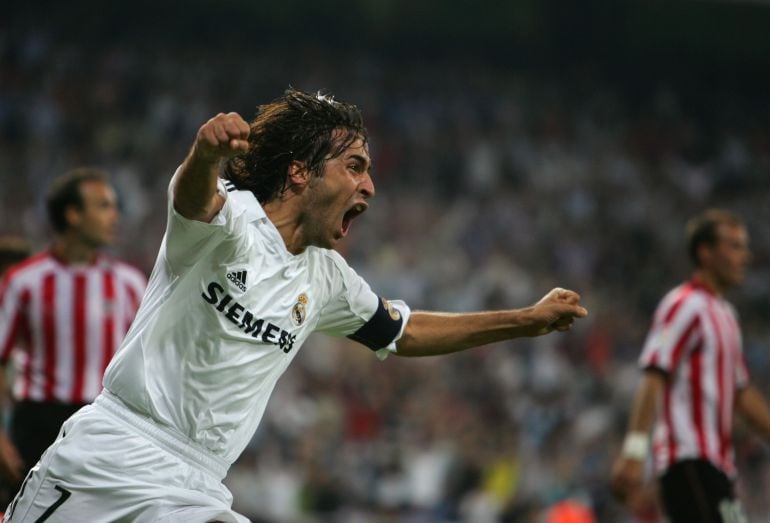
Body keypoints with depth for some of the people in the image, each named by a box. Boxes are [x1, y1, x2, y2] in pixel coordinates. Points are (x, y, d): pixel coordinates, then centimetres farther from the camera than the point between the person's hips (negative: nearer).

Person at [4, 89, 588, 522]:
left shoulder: (325, 278, 14)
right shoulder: (229, 218, -8)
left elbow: (403, 331, 30)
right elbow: (195, 192, -32)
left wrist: (528, 319, 29)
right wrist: (208, 152, -57)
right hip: (105, 457, -5)